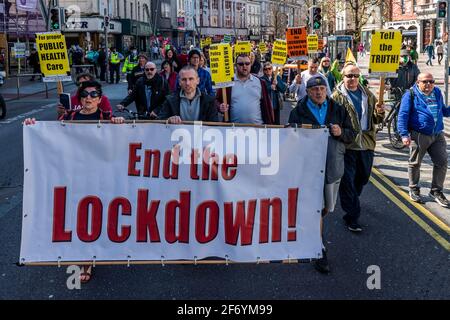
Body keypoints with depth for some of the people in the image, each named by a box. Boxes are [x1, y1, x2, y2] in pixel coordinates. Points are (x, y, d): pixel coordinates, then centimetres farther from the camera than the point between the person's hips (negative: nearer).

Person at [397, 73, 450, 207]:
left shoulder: (437, 92, 12)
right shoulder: (411, 95, -5)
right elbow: (403, 115, -9)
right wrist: (404, 134, -17)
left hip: (438, 135, 5)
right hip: (419, 135, -5)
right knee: (415, 163, 7)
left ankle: (436, 191, 16)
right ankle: (414, 189, 25)